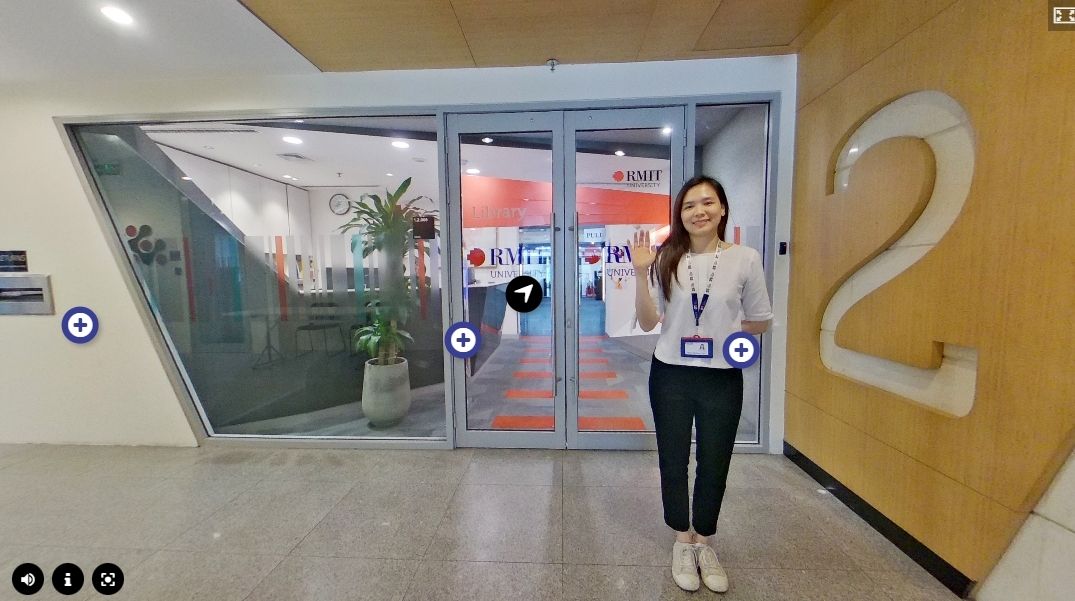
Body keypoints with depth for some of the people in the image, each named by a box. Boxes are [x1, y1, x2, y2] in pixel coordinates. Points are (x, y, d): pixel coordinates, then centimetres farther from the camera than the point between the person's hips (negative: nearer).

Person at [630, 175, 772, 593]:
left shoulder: (745, 259, -4)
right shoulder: (666, 259, -5)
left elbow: (760, 321, 5)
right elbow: (647, 323, -5)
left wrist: (725, 333, -10)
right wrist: (641, 274, -16)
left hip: (723, 378, 0)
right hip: (671, 375, 0)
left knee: (714, 464, 15)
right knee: (673, 461, 14)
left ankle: (704, 543, 41)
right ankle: (683, 542, 39)